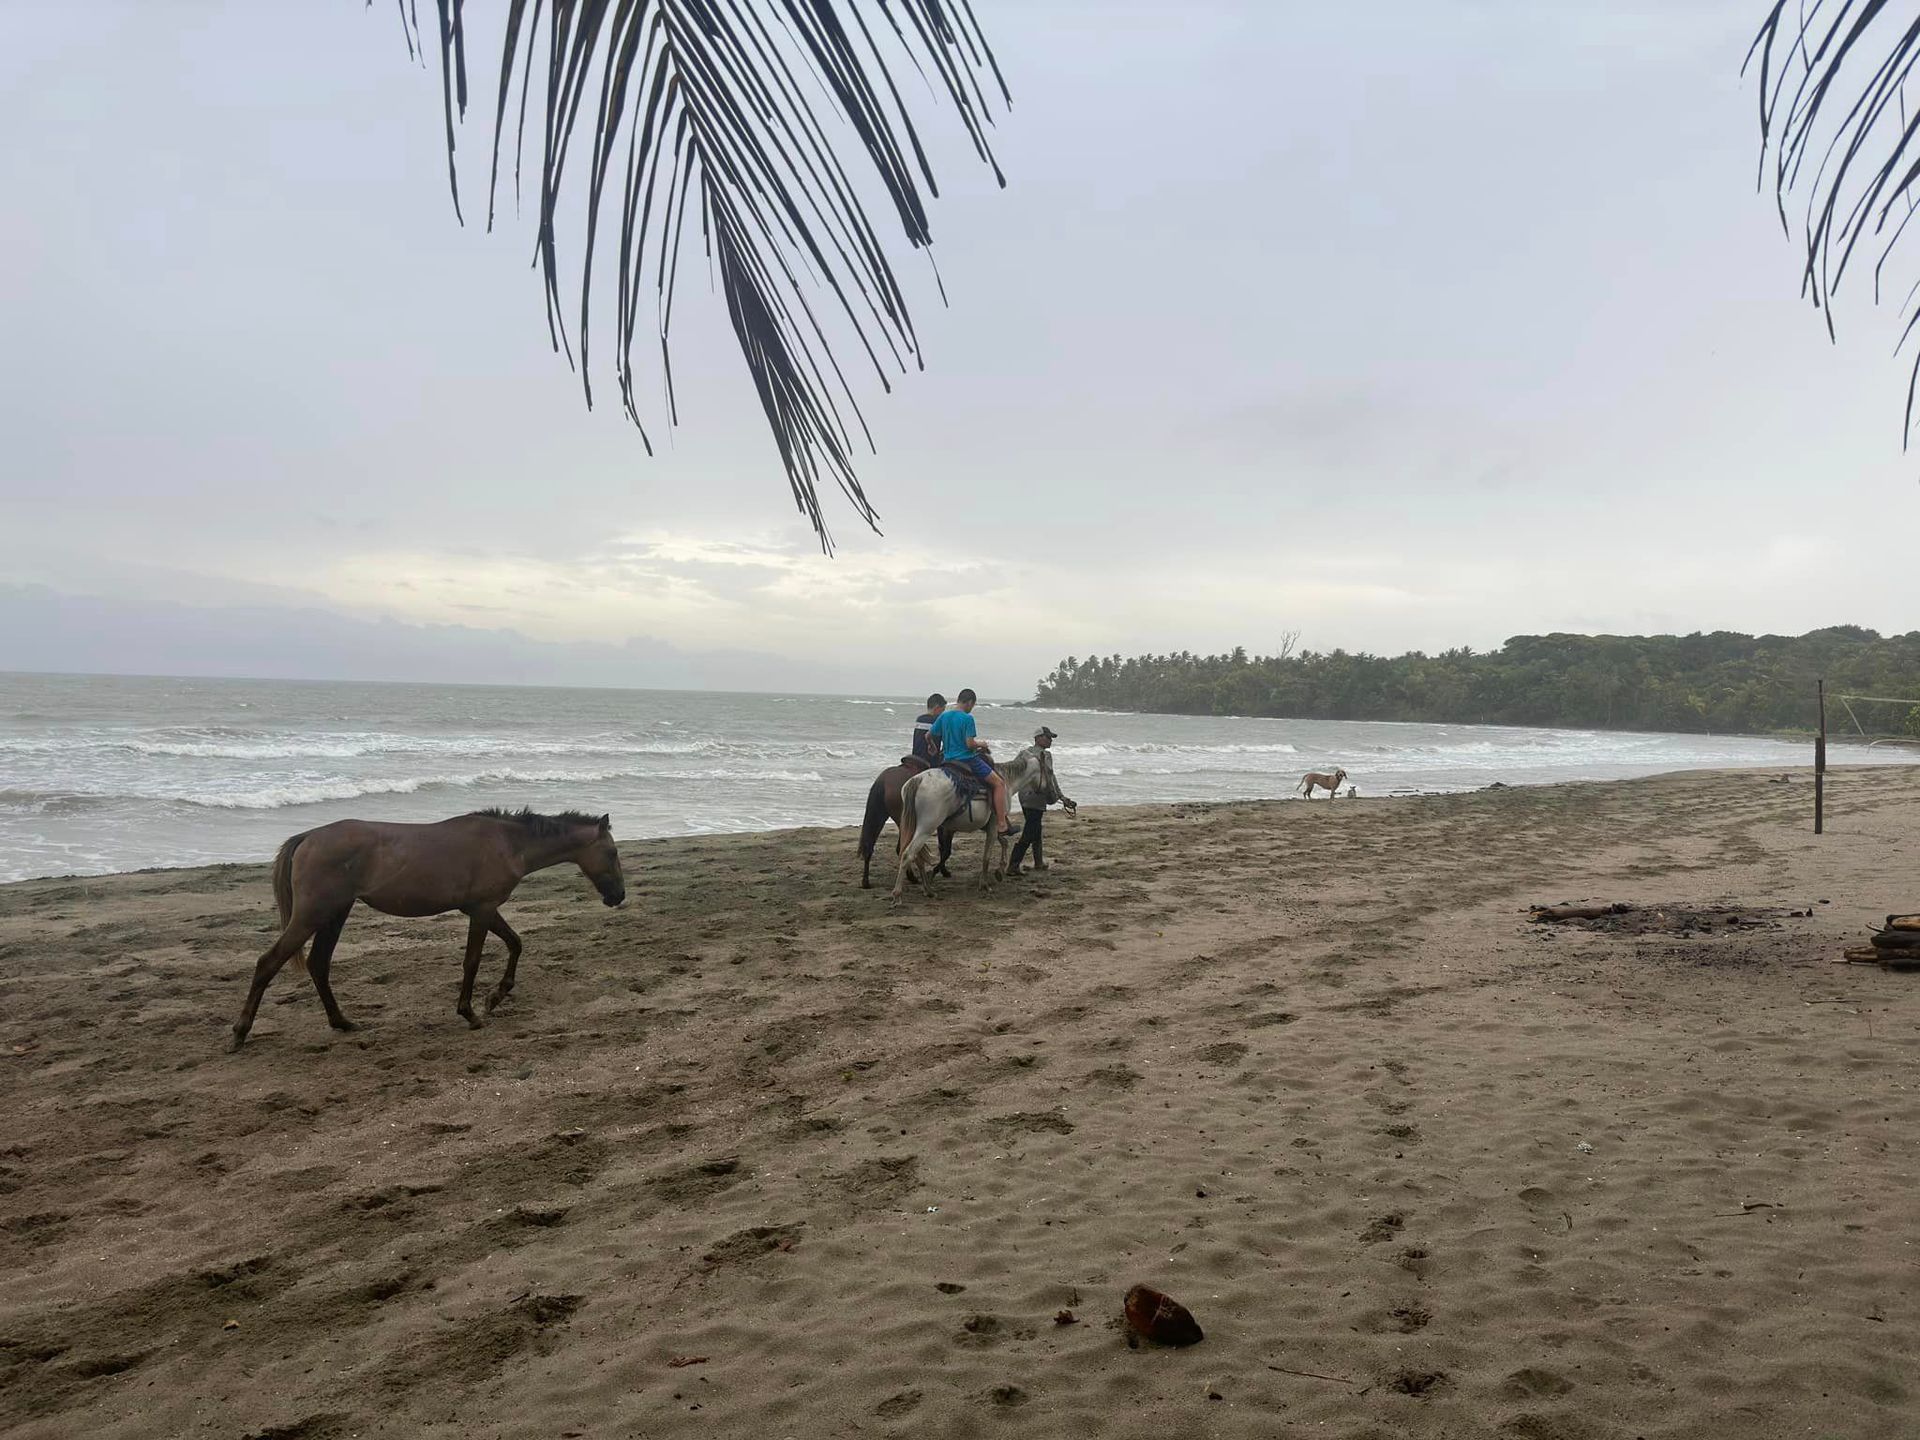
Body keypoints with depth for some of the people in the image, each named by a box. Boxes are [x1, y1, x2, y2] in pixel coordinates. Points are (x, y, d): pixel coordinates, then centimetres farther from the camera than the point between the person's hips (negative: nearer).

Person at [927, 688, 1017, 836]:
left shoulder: (944, 716, 6)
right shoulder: (967, 718, -14)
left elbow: (928, 736, 10)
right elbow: (970, 744, -20)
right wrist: (981, 744, 0)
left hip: (947, 760, 8)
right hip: (967, 759, -8)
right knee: (999, 783, 1)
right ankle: (1001, 825, -5)